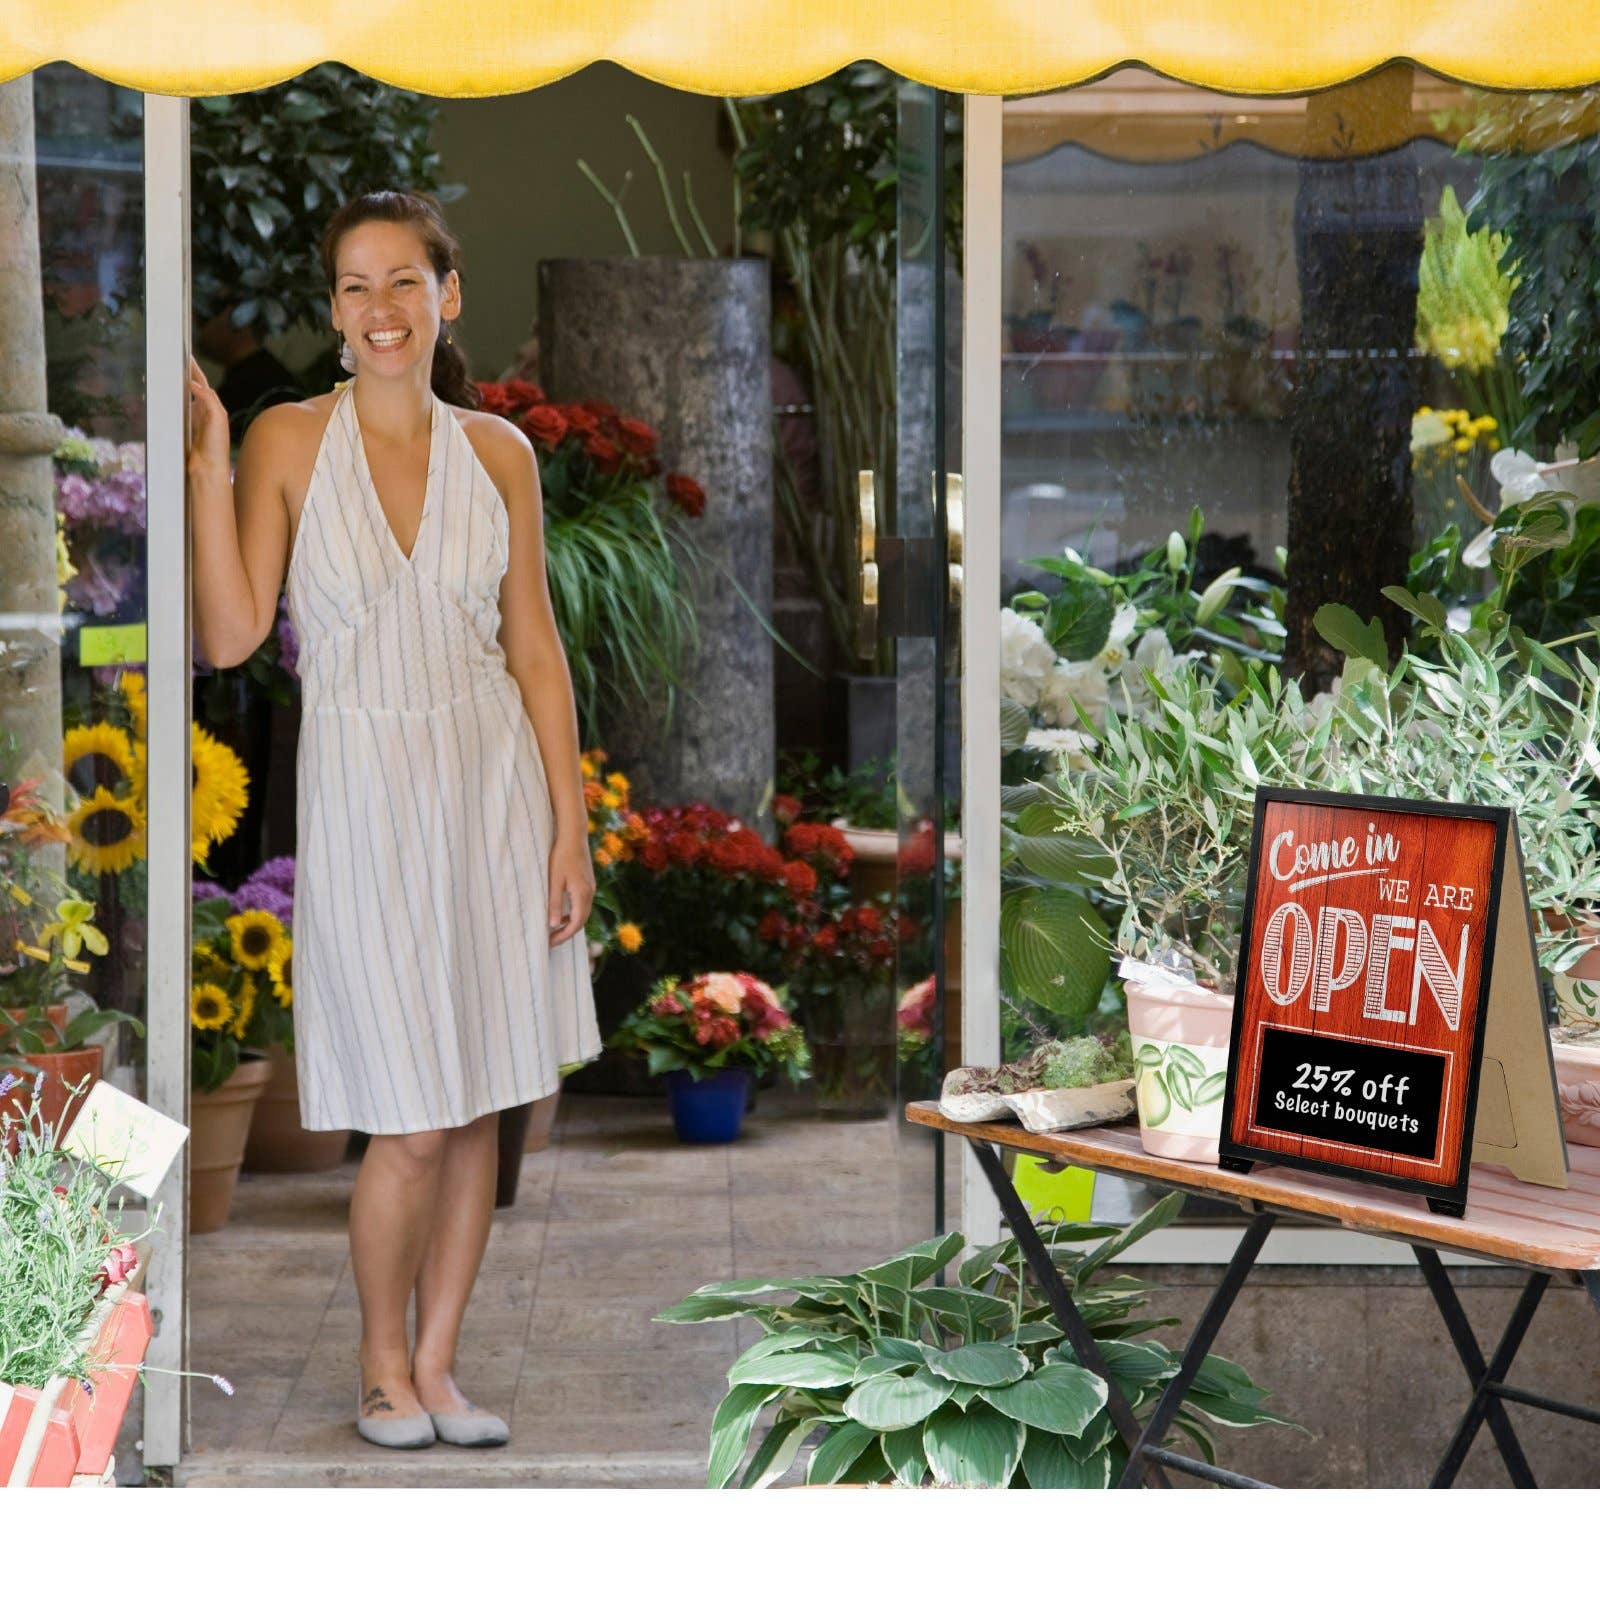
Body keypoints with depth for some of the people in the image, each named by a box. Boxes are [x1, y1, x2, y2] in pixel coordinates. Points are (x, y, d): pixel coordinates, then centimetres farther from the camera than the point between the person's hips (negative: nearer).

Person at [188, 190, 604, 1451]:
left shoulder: (498, 452, 3)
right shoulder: (287, 442, -5)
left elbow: (535, 648, 6)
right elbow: (230, 636, -13)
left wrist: (570, 827, 2)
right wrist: (207, 461, -17)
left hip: (493, 785, 3)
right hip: (365, 791, -3)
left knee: (478, 1108, 8)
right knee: (412, 1125, -1)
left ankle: (438, 1364, 24)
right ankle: (383, 1366, 21)